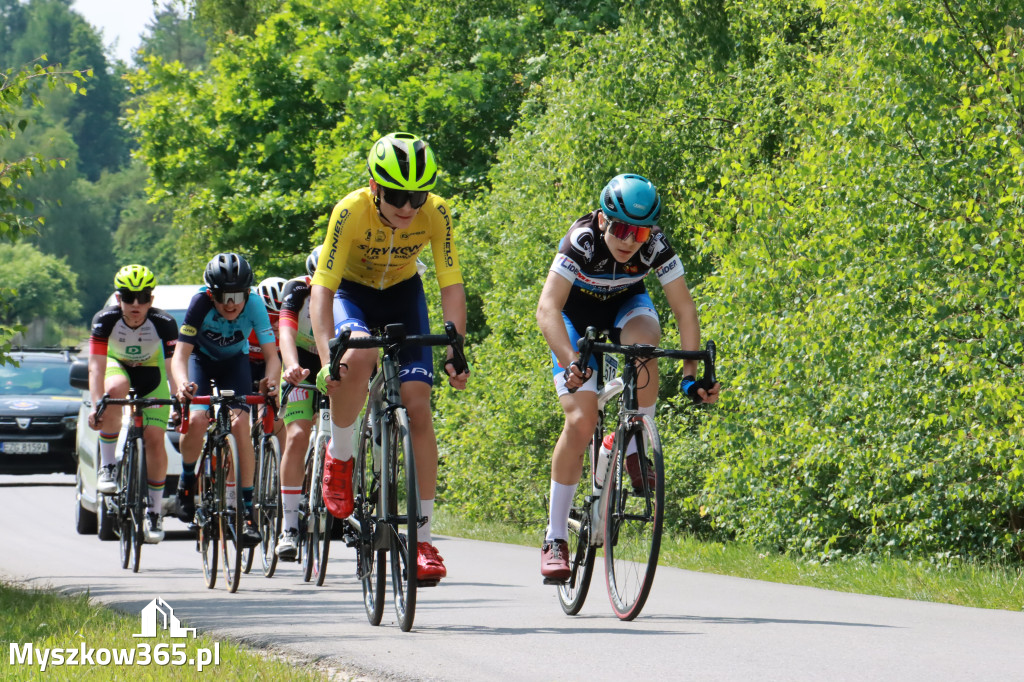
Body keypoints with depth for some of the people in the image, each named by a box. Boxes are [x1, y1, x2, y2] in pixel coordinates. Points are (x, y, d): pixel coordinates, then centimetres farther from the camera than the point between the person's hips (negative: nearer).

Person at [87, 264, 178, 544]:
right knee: (115, 389, -38)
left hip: (151, 372, 0)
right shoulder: (106, 320, -29)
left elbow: (173, 367, -27)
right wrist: (96, 404, -45)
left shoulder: (163, 323, -29)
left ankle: (155, 512, 2)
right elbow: (97, 366, -33)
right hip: (118, 365, 0)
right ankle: (108, 467, -24)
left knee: (155, 439, -13)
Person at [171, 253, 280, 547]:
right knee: (196, 420, -26)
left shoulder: (254, 305, -30)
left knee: (240, 423, -21)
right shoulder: (201, 304, -33)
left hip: (235, 361, 1)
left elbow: (271, 354, -30)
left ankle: (248, 511, -17)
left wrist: (271, 382, -52)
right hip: (201, 359, -1)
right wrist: (183, 385, -57)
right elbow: (180, 355, -36)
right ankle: (187, 480, 4)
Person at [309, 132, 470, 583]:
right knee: (357, 360, -36)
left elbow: (451, 287, -23)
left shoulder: (436, 213, -25)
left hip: (403, 294, 2)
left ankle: (422, 538, -6)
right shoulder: (352, 212, -31)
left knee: (417, 404, -12)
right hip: (353, 293, -2)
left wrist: (454, 353, -36)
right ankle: (339, 456, -8)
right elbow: (322, 289, -33)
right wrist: (327, 356, -45)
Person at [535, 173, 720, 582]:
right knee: (581, 420, -17)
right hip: (576, 314, -2)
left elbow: (684, 310, -23)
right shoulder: (582, 242, -35)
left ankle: (635, 452, -15)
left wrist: (691, 375, -32)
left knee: (646, 339, -35)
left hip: (626, 305, 2)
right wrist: (571, 363, -57)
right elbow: (547, 308, -43)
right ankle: (555, 539, -8)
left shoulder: (656, 247, -28)